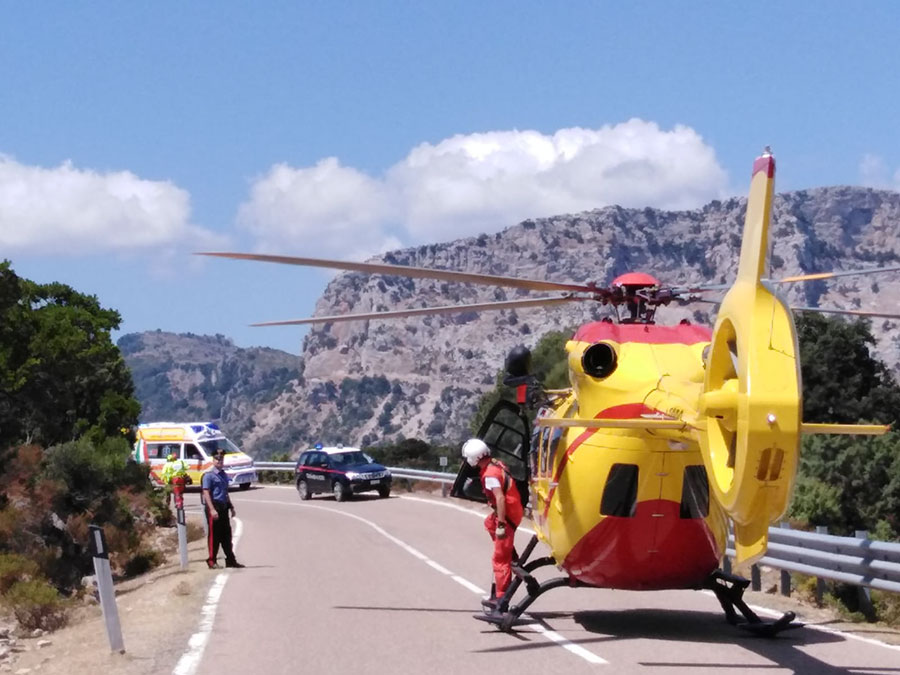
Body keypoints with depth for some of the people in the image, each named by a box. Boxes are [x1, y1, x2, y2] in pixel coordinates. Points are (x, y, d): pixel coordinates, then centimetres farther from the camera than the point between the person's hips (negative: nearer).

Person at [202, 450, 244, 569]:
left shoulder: (224, 475, 16)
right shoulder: (209, 475, -7)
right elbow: (206, 493, -13)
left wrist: (231, 507, 22)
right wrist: (212, 509, -21)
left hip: (223, 508, 8)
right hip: (214, 507, -7)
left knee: (226, 535, 10)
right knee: (213, 535, -4)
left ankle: (230, 560, 15)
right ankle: (212, 561, 3)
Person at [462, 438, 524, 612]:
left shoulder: (490, 474, -22)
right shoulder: (496, 464, 6)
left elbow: (500, 498, -28)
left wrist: (501, 525, -27)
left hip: (507, 515, -10)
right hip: (513, 510, 10)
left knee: (500, 559, -7)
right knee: (489, 523, 37)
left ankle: (500, 599, -5)